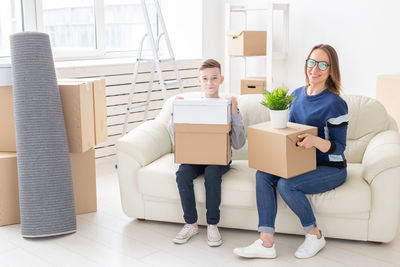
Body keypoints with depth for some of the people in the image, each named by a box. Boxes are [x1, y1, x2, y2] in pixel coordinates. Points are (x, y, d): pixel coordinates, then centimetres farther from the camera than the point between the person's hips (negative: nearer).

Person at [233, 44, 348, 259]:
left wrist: (316, 141, -34)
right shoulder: (297, 94, 8)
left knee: (286, 184, -30)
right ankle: (266, 242, -18)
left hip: (330, 168, -7)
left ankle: (315, 236, -6)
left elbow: (339, 147, -16)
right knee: (263, 174, -17)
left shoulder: (335, 104, -14)